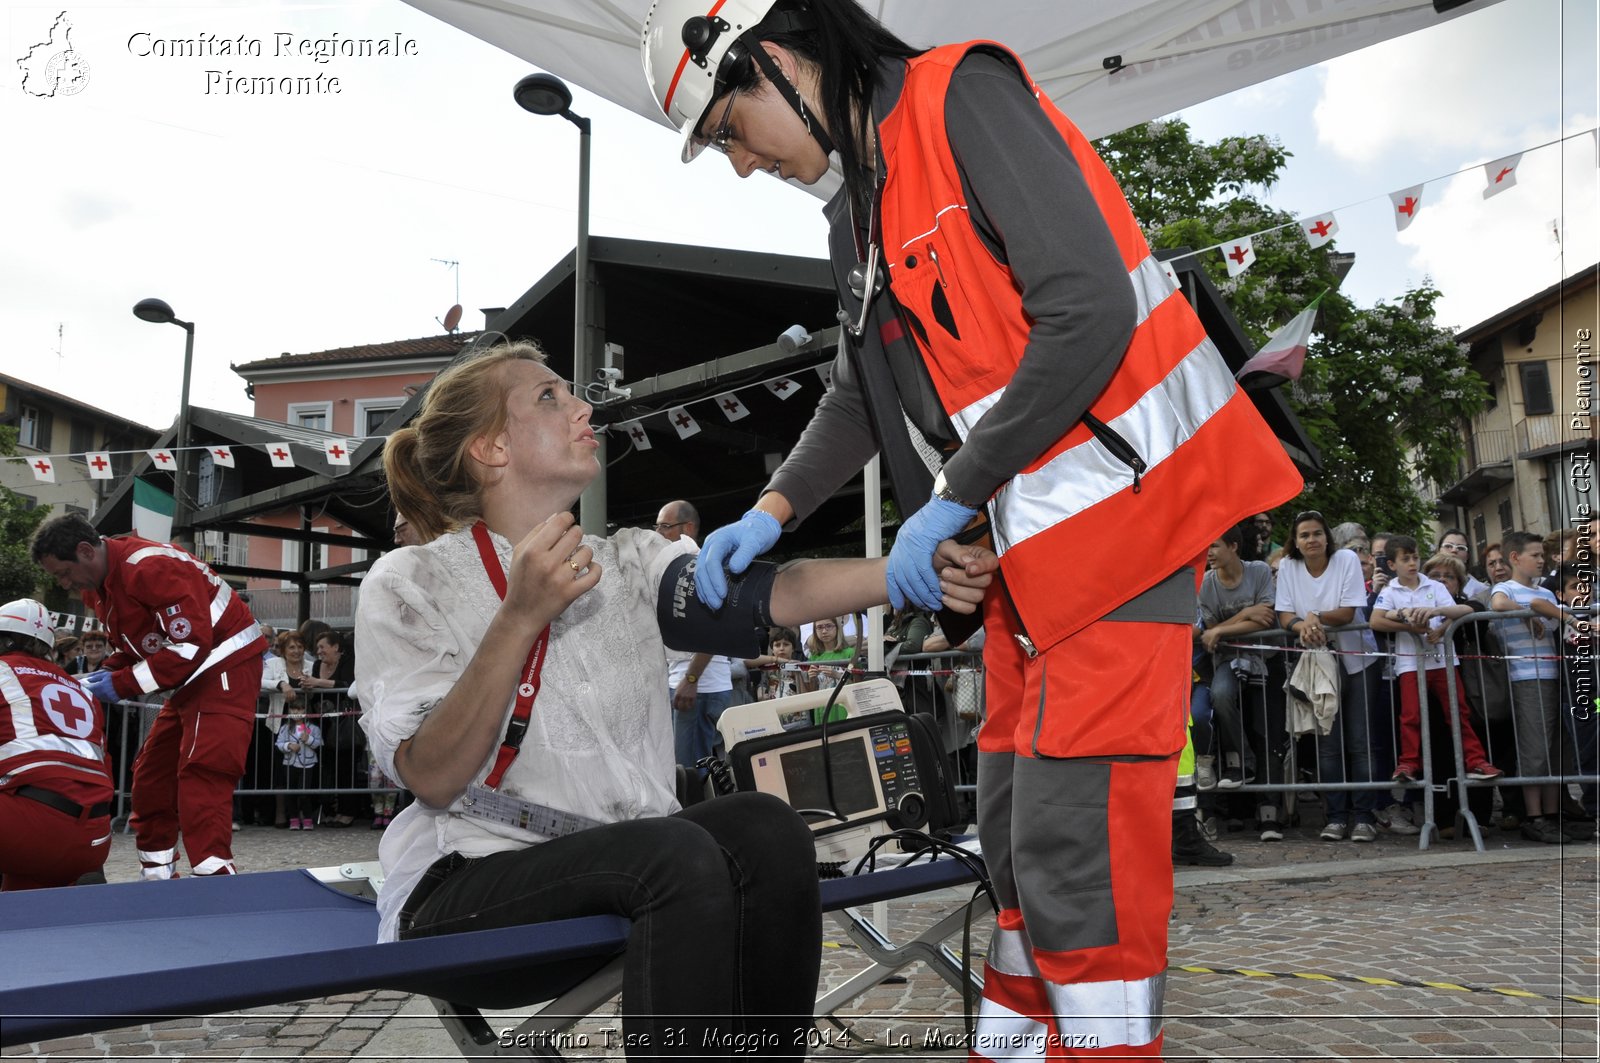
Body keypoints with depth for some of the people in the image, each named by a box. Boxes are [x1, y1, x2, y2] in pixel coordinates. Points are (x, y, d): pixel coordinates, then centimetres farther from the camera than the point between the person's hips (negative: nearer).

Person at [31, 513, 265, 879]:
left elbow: (193, 643, -26)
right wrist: (105, 674, -2)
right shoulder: (97, 586, 8)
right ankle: (157, 876, 23)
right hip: (192, 675, 10)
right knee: (151, 776, 12)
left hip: (227, 668, -10)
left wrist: (123, 684, -20)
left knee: (201, 777, -18)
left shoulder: (150, 567, -24)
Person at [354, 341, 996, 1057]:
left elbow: (765, 596, -9)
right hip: (465, 888, -4)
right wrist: (522, 617, -23)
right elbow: (433, 778, -13)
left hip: (620, 865, 5)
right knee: (680, 854, -30)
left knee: (764, 828, -23)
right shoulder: (409, 585, -1)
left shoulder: (629, 562, 10)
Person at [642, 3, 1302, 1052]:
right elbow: (862, 393, 22)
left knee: (1074, 844, -9)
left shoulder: (965, 97, -12)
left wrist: (950, 500, -16)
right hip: (1034, 536, 9)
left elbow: (1090, 315, -21)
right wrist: (771, 512, 8)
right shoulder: (860, 211, 15)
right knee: (1014, 820, 15)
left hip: (1121, 502, -9)